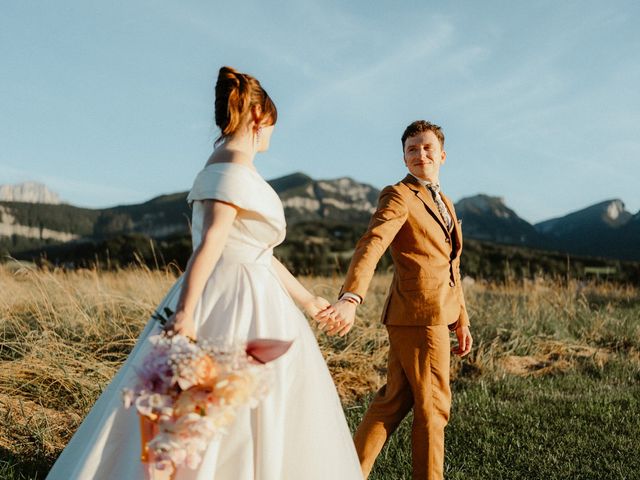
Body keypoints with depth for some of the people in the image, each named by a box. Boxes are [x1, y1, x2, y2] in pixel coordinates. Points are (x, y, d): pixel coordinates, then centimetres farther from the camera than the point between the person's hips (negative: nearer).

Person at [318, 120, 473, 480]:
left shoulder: (444, 203, 20)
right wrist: (350, 299, -40)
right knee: (433, 406, 2)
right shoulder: (399, 196, -8)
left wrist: (461, 319, 21)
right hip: (419, 315, -8)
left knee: (395, 400, 12)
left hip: (437, 314, 8)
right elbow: (370, 247, -25)